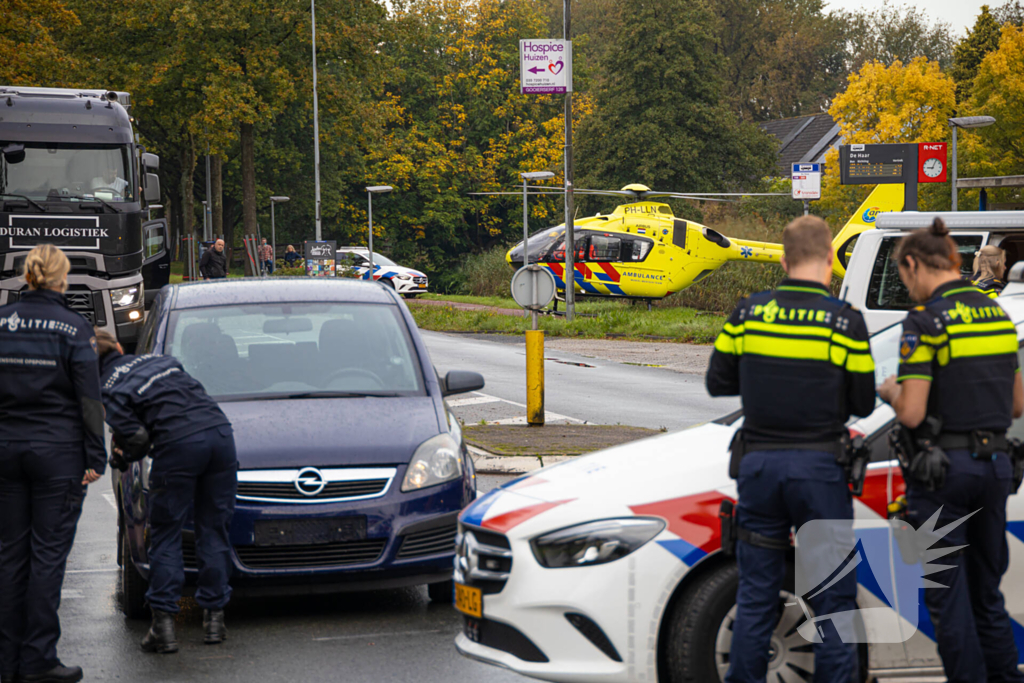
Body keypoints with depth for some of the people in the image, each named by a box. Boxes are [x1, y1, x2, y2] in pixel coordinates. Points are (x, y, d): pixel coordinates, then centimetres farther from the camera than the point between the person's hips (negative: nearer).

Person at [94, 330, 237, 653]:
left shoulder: (110, 390, 7)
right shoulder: (161, 360, 25)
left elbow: (136, 436, -2)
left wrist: (123, 456, 20)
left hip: (178, 444, -5)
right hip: (219, 432, 5)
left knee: (165, 536, 7)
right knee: (214, 531, 12)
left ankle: (164, 625, 2)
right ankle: (214, 617, 14)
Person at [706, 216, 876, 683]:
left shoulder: (748, 313, 0)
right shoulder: (846, 322, -7)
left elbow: (718, 382, 8)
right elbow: (863, 405, -2)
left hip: (758, 465, 3)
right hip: (820, 468, -3)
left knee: (755, 595, 10)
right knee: (833, 598, 5)